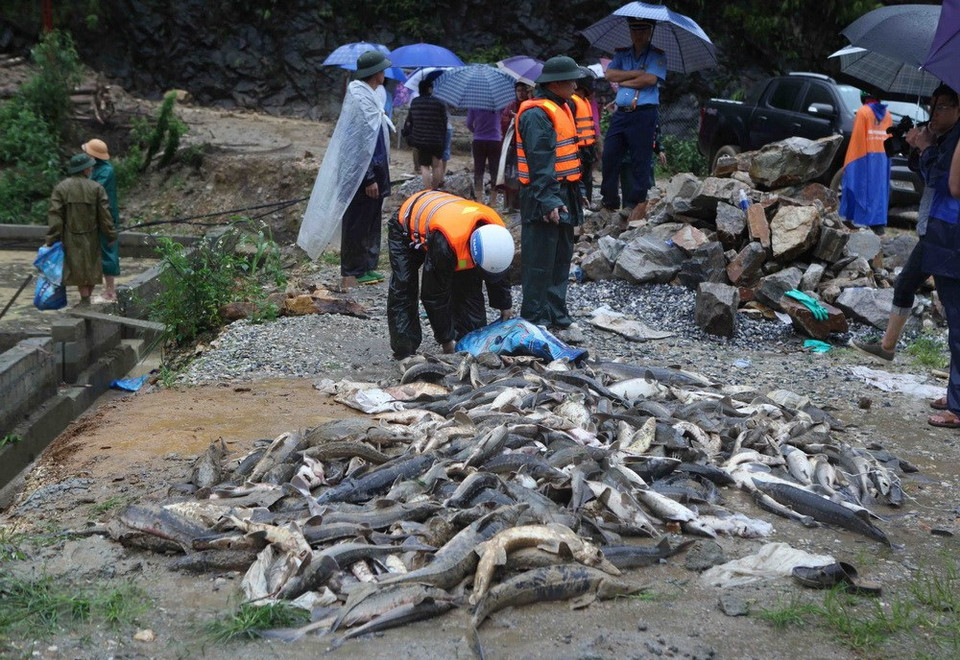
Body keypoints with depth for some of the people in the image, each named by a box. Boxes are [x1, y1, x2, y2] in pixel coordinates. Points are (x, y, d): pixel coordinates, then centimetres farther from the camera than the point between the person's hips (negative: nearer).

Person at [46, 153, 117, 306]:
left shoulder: (61, 188, -6)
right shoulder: (96, 188, -8)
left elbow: (54, 215, -11)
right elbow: (105, 215, -8)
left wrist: (52, 240, -9)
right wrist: (111, 235, 2)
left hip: (71, 238, 0)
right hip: (91, 236, 0)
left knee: (77, 268, 10)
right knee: (91, 267, 15)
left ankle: (85, 298, 5)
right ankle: (87, 297, 21)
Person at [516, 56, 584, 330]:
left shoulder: (563, 107, 17)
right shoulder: (536, 114, -16)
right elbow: (540, 162, -22)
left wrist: (575, 191, 23)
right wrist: (548, 201, -27)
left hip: (563, 195, 10)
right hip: (543, 198, -10)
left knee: (561, 258, 15)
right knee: (539, 261, -5)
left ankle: (556, 315, 25)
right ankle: (534, 318, 2)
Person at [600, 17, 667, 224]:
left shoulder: (657, 56, 3)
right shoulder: (622, 55, 17)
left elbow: (649, 79, -13)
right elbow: (610, 74, 1)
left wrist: (623, 81, -3)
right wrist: (636, 73, -8)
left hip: (644, 114, -5)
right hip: (621, 113, 5)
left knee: (640, 160, -4)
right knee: (609, 157, 1)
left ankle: (639, 203, 3)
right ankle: (610, 203, 10)